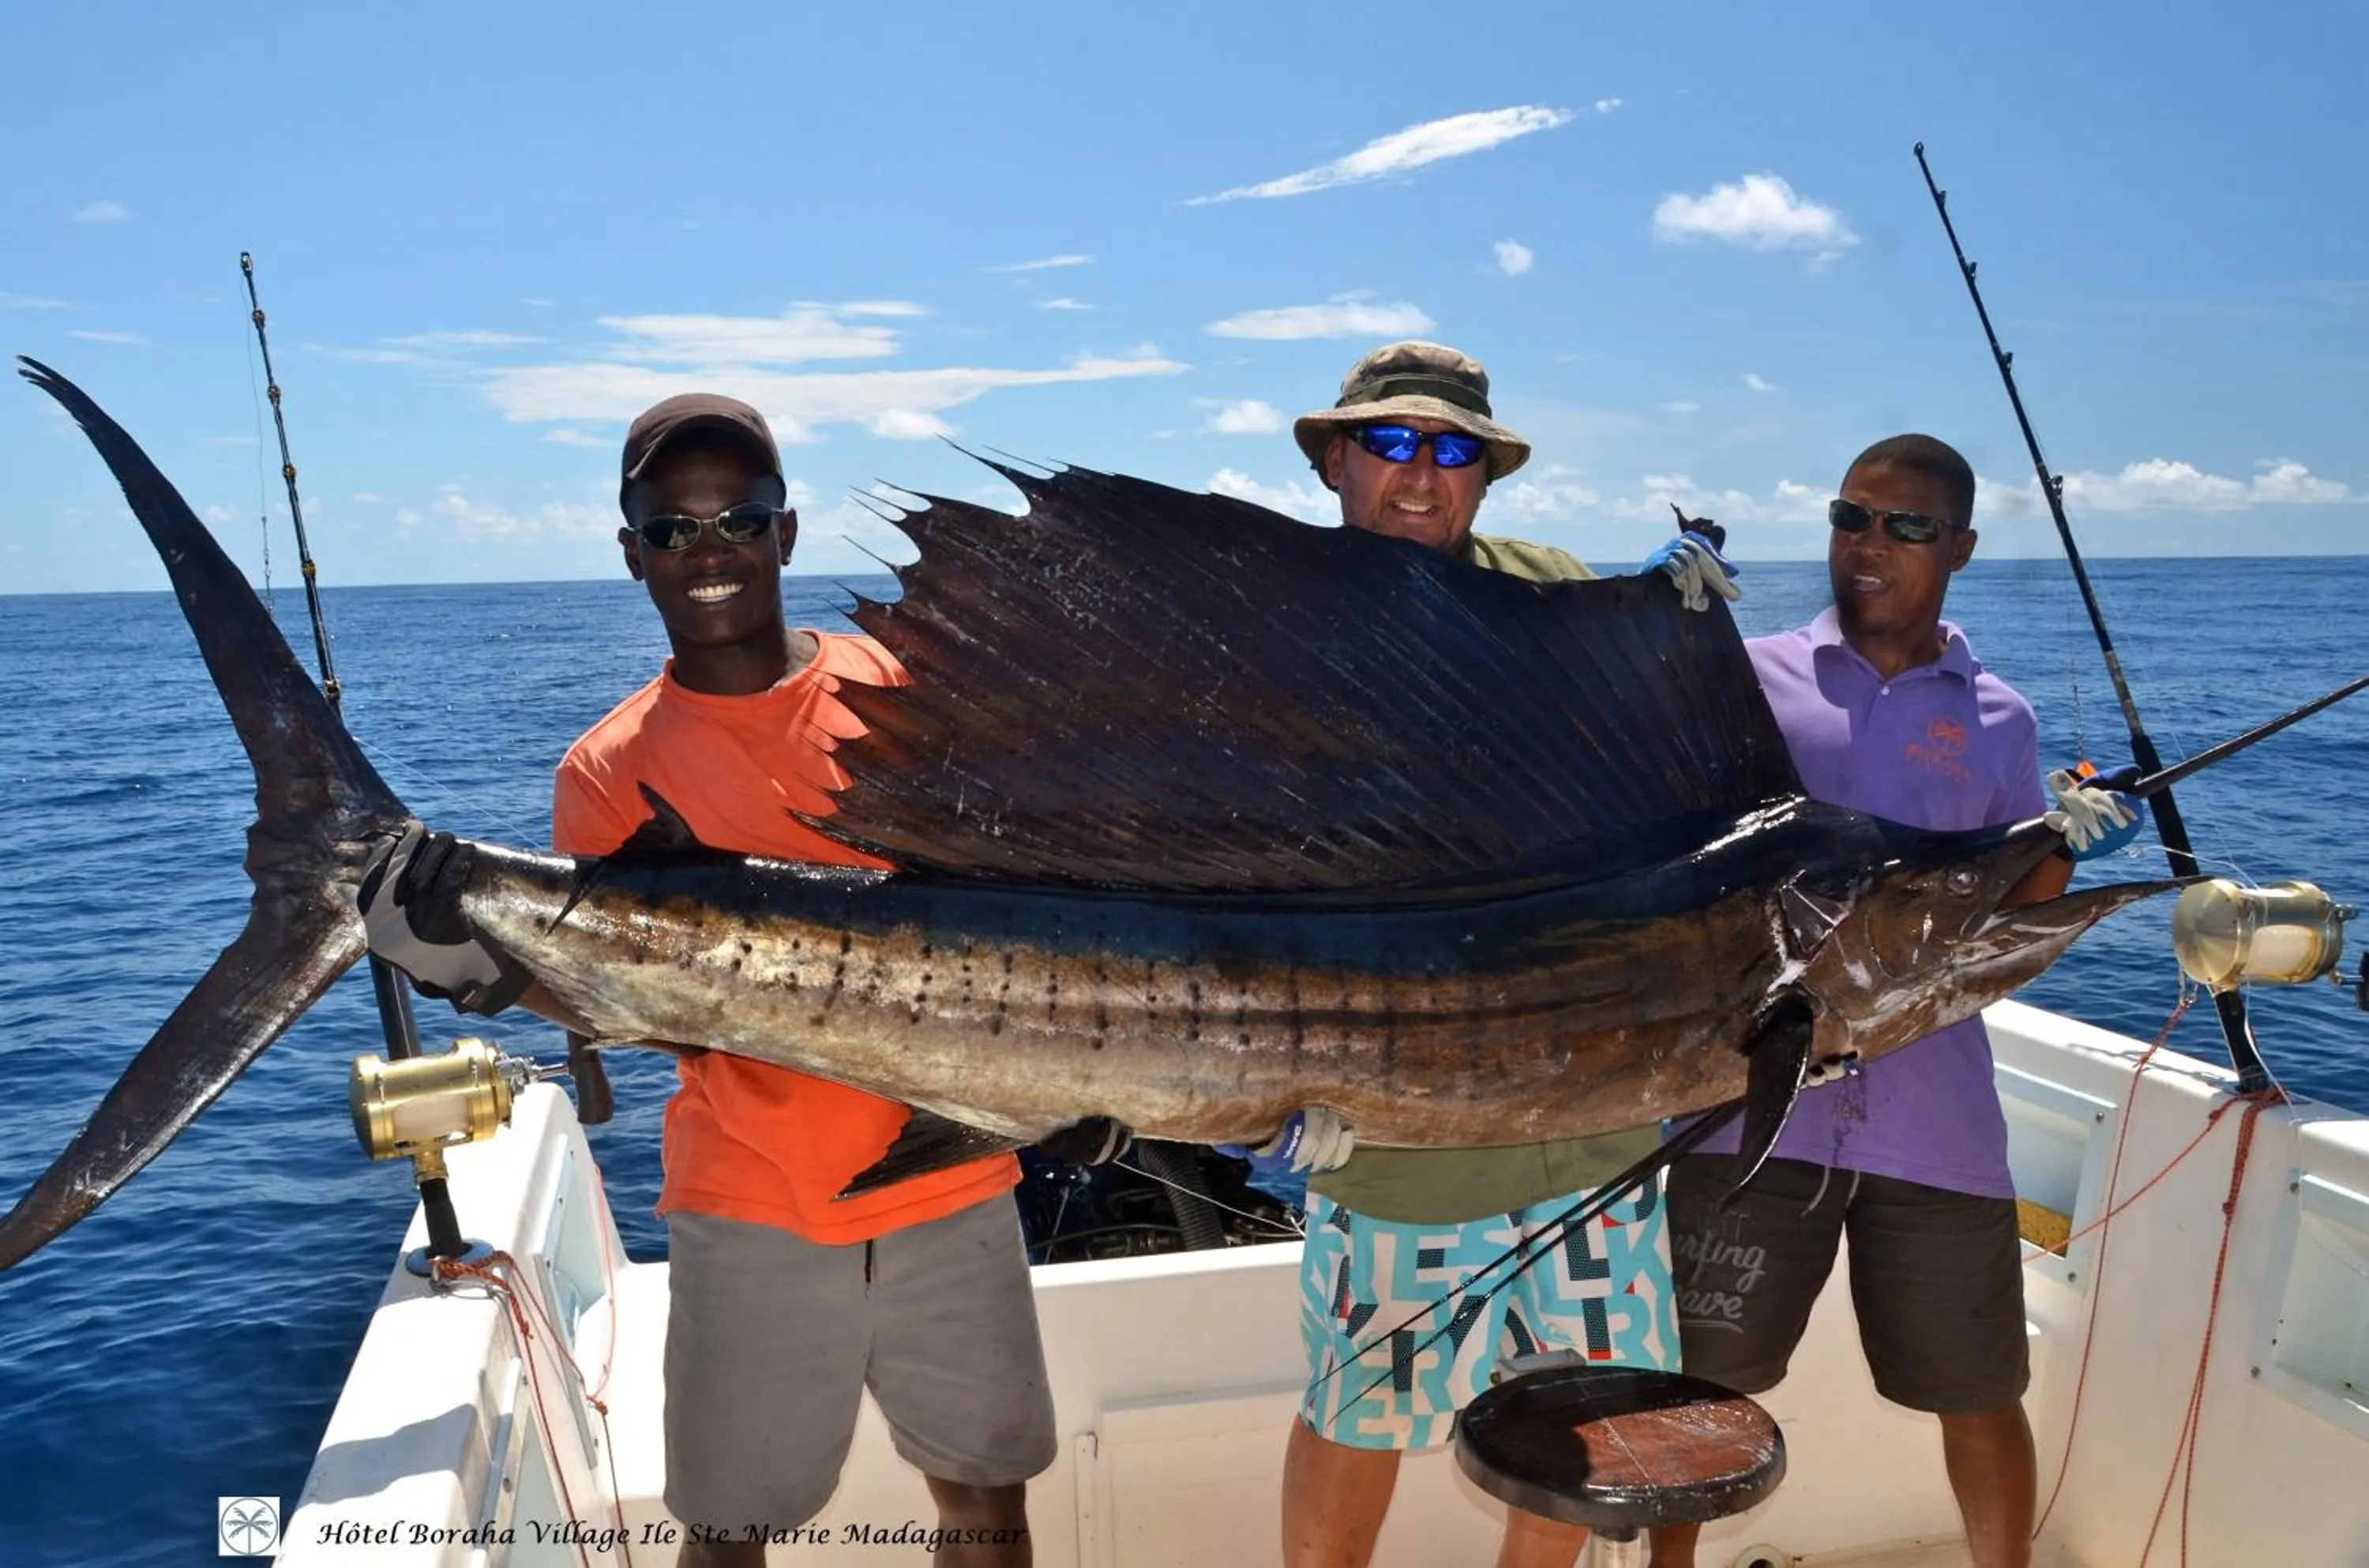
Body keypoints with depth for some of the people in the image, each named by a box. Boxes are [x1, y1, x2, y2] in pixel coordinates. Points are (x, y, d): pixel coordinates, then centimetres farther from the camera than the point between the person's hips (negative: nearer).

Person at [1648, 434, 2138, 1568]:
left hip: (1934, 1121, 2)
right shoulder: (1747, 676, 2)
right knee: (1700, 1381, 9)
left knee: (1979, 1394, 14)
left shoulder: (1998, 722, 10)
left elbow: (2017, 916, 14)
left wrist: (2068, 845, -6)